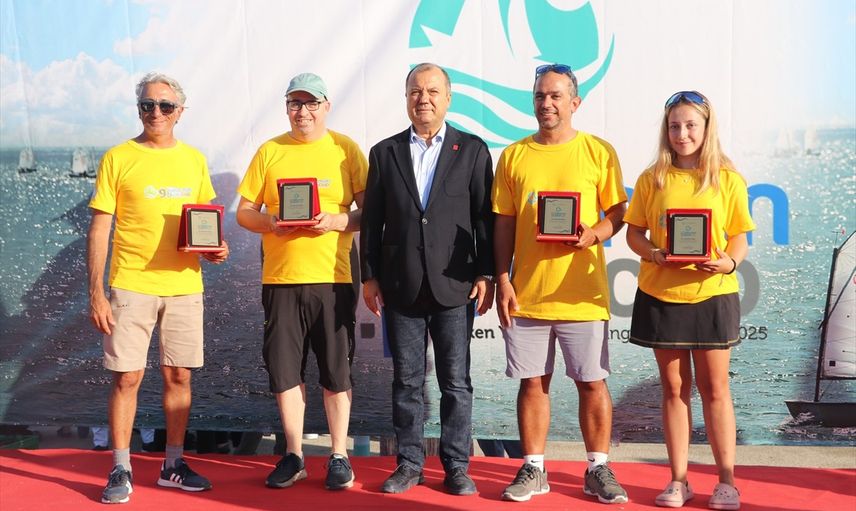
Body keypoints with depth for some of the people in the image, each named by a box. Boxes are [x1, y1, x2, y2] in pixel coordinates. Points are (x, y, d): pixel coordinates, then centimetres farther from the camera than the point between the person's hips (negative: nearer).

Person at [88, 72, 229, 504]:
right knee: (127, 377, 1)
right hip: (131, 286, -3)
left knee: (179, 376, 8)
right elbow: (99, 230, -3)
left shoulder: (193, 160, 9)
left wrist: (214, 247, -3)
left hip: (184, 286, 3)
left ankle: (173, 464, 22)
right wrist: (96, 294, -8)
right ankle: (120, 469, 15)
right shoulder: (118, 159, -1)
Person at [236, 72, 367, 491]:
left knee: (336, 372, 5)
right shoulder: (269, 151, 8)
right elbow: (245, 212, 9)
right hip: (281, 279, 2)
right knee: (284, 370, 7)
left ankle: (339, 455, 19)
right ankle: (294, 455, 23)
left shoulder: (346, 149, 3)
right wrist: (273, 224, -12)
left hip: (333, 278, -2)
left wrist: (337, 221, -17)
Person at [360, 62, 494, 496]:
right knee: (406, 382, 9)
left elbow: (485, 217, 1)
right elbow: (371, 221, 8)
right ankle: (409, 464, 22)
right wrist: (369, 276, 4)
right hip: (401, 288, 2)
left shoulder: (473, 150, 4)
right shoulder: (385, 152, 8)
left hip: (454, 286, -1)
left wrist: (485, 274, -4)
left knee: (456, 382, 6)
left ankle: (456, 466, 18)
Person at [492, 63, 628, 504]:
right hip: (526, 293, 2)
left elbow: (617, 212, 5)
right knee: (533, 382, 9)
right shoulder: (513, 156, 6)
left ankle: (598, 469, 22)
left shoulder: (599, 151, 2)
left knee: (592, 382, 6)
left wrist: (594, 235, -15)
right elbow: (504, 224, 7)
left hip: (582, 294, -1)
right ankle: (533, 469, 22)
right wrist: (502, 279, 0)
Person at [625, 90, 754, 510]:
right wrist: (654, 254, -15)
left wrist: (728, 262, -18)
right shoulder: (652, 179, 3)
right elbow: (634, 233, 5)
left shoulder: (728, 180, 1)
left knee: (714, 388, 6)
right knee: (674, 388, 9)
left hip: (712, 295, -1)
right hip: (660, 295, 1)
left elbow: (740, 238, 3)